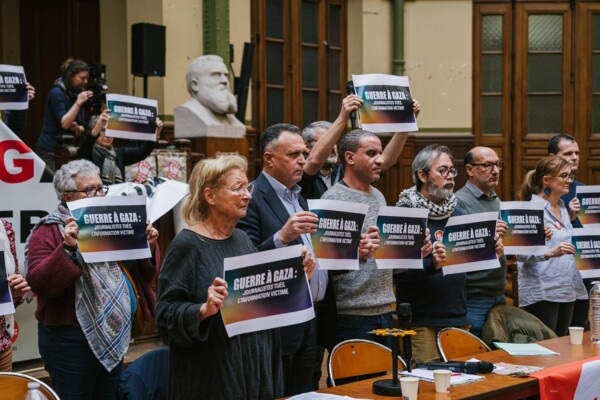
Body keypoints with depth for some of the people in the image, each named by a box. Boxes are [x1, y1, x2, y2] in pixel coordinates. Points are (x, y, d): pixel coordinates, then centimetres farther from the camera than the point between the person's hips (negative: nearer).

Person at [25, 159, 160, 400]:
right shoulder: (48, 231, -7)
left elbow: (141, 276, 15)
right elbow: (38, 283, -20)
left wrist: (148, 247, -3)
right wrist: (67, 249, -31)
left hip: (115, 335, 7)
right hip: (70, 341, -7)